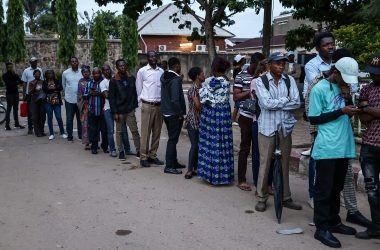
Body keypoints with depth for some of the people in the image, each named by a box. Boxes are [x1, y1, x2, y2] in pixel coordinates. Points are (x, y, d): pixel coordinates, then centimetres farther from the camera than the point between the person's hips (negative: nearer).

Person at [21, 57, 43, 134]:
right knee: (30, 111, 2)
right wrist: (23, 95, -2)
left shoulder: (40, 70, 7)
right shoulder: (26, 71, 0)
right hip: (30, 94, -2)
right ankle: (30, 128, 9)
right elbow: (24, 83, 2)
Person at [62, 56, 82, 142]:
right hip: (69, 99, 0)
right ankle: (69, 135, 14)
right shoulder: (65, 73, 0)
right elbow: (63, 85, 14)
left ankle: (80, 135, 19)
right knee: (69, 119, 5)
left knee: (80, 118, 8)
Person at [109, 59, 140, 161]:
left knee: (134, 130, 0)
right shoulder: (114, 81, -2)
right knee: (119, 131, 6)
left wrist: (134, 105, 3)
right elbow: (111, 97, -3)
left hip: (130, 110, 2)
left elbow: (135, 92, 12)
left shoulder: (132, 78, 5)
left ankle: (138, 151, 7)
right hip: (119, 111, -1)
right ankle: (121, 151, 17)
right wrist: (114, 112, -9)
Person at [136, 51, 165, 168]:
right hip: (147, 105, -4)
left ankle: (153, 155, 17)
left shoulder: (161, 71, 7)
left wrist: (162, 100, 3)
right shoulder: (142, 71, -2)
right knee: (145, 132, -2)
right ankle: (143, 157, 4)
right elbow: (138, 88, 4)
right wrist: (143, 99, 5)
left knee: (157, 132, 8)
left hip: (159, 105, 4)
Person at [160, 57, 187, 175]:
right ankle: (169, 166, 3)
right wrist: (181, 113, -14)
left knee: (173, 138, 18)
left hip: (166, 112, 9)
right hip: (174, 113, -9)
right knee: (173, 139, -2)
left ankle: (174, 162, 28)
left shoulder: (164, 77, 7)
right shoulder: (176, 80, -19)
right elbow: (175, 100, -26)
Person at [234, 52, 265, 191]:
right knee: (245, 148, 2)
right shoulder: (241, 77, -3)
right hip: (247, 117, -4)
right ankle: (241, 180, 11)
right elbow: (236, 97, -7)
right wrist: (251, 91, -17)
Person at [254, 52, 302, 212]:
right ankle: (262, 198, 15)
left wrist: (275, 104, -11)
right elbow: (266, 103, -16)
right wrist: (286, 100, -6)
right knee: (265, 162, 3)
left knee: (285, 163, 11)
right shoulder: (261, 81, -3)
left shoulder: (289, 80, 5)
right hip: (267, 127, -3)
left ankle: (286, 197, 23)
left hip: (285, 127, 3)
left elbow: (296, 103, -5)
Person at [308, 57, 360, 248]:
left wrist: (350, 111, 0)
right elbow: (314, 119, -10)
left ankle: (333, 222, 29)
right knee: (324, 189, 1)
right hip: (326, 149, -7)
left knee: (336, 188, 16)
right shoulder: (319, 89, -9)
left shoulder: (340, 88, 13)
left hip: (343, 147, 7)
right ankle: (322, 228, 9)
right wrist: (342, 111, -15)